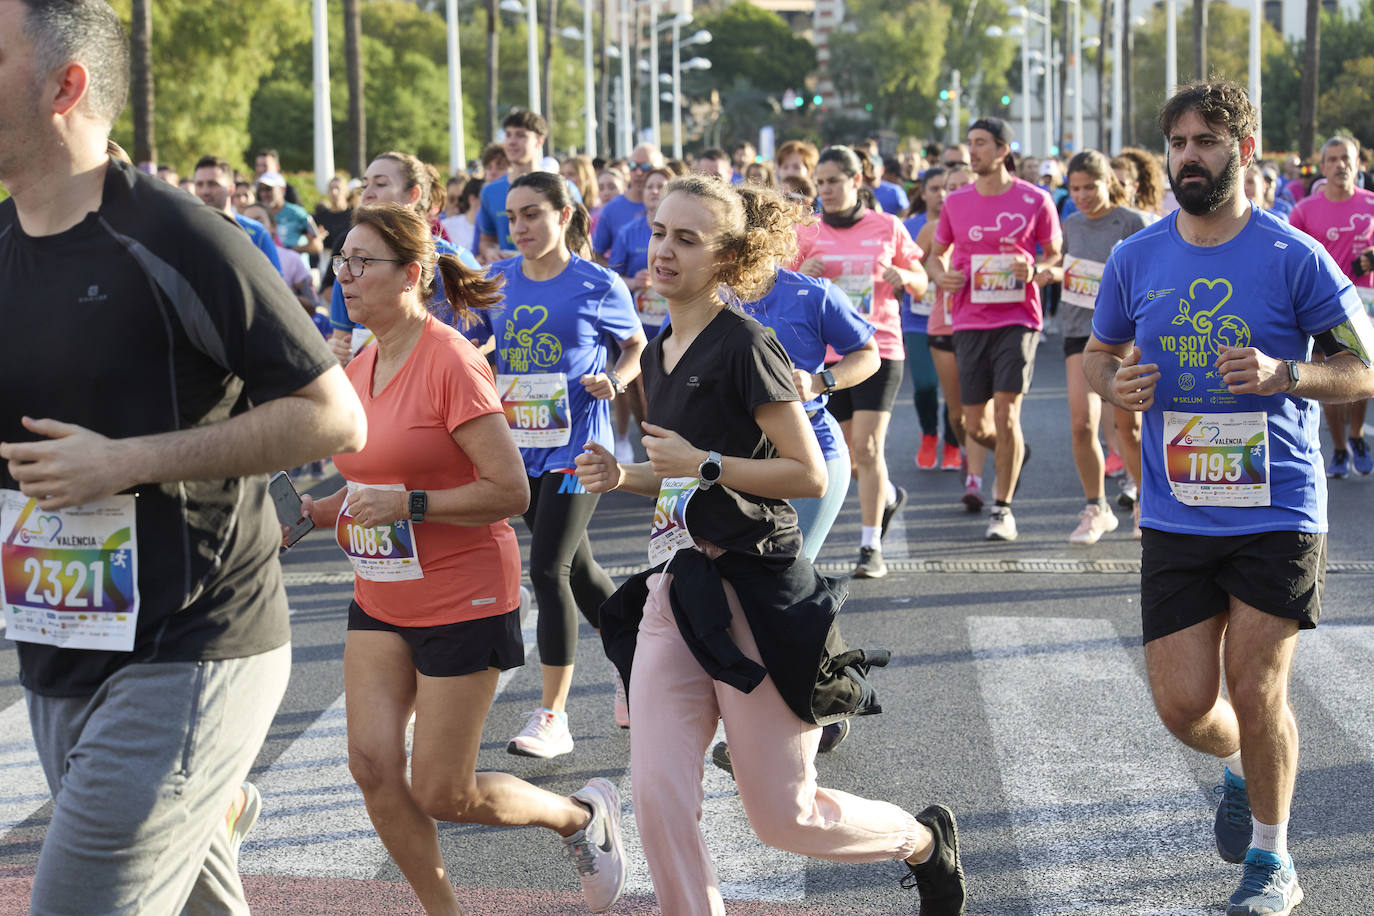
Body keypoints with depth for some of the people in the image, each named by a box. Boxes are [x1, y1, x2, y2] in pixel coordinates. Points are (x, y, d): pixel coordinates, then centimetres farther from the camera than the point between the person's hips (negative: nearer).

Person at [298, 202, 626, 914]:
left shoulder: (451, 362, -18)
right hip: (380, 600, 7)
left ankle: (584, 815, 25)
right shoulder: (360, 368, 6)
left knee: (441, 794, -1)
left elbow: (511, 491, -20)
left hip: (463, 602, -7)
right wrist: (315, 511, 3)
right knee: (373, 769, -2)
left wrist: (408, 504, -26)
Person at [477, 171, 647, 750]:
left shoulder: (599, 285, -5)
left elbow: (637, 346, 8)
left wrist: (613, 381, -11)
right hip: (519, 442, 5)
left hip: (577, 442, -5)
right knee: (577, 569, 16)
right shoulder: (498, 280, 6)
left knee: (548, 569, -12)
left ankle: (552, 716, -4)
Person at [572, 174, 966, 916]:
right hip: (676, 590, 7)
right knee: (657, 797, -4)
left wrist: (703, 464, -18)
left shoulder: (744, 345, -12)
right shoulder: (660, 354, 13)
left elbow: (809, 473, -15)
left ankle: (924, 840, 29)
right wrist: (624, 476, 6)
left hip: (753, 590, -7)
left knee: (782, 815, 2)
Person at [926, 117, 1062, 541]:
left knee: (1006, 411, -11)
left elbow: (1055, 254, 7)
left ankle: (1002, 509, 2)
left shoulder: (1035, 200, -2)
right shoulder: (956, 203, 6)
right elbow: (936, 254, 17)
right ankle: (1014, 453, 40)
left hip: (1018, 319, -3)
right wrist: (941, 275, -4)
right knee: (975, 425, 5)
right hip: (969, 322, 3)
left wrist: (1035, 270, -14)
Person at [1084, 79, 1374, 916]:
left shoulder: (1293, 257, -7)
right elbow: (1099, 353, 17)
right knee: (1184, 706, 3)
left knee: (1255, 691, -2)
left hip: (1278, 511, -3)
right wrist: (1117, 385, -7)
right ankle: (1247, 763, 40)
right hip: (1176, 517, 3)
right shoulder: (1136, 259, 3)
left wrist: (1282, 373, -23)